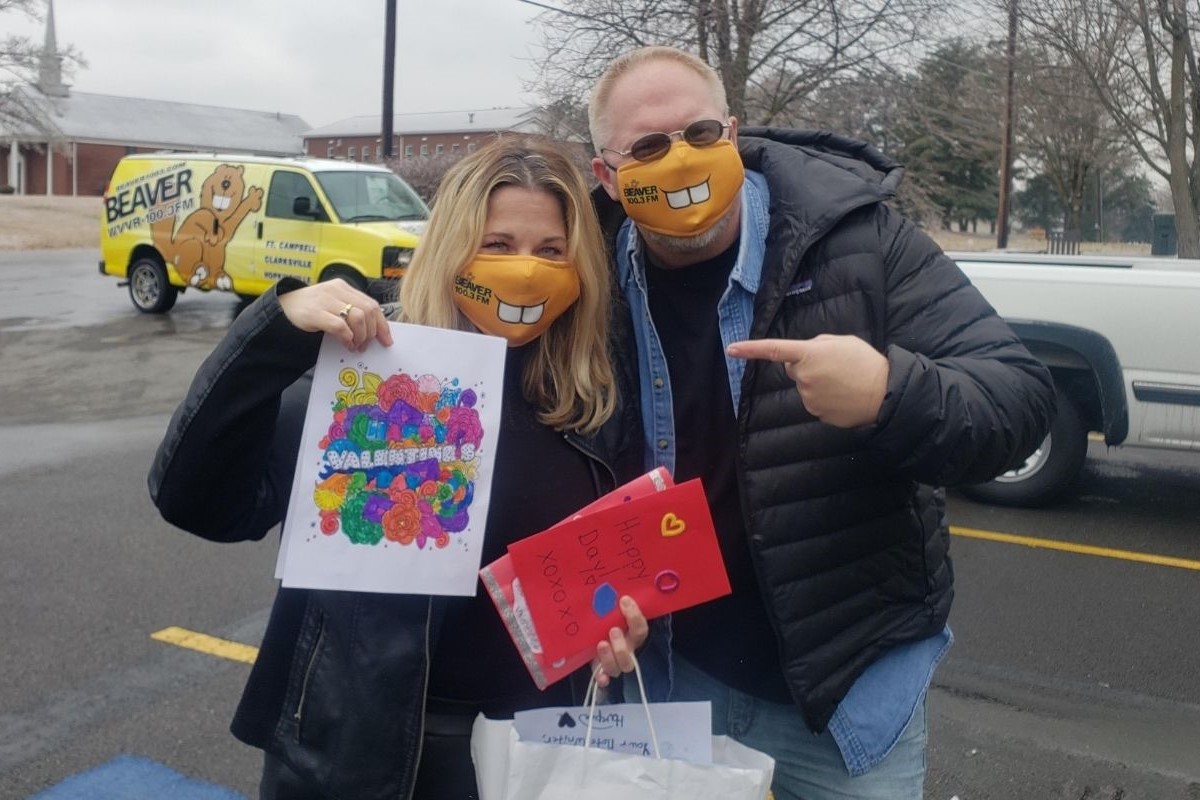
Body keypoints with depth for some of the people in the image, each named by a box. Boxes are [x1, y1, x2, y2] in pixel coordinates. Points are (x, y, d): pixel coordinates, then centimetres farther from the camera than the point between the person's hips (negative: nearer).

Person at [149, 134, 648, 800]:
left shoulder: (603, 396, -2)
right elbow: (197, 502, -21)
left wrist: (626, 617, -10)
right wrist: (276, 329, -31)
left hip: (530, 738, 3)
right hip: (353, 735, -2)